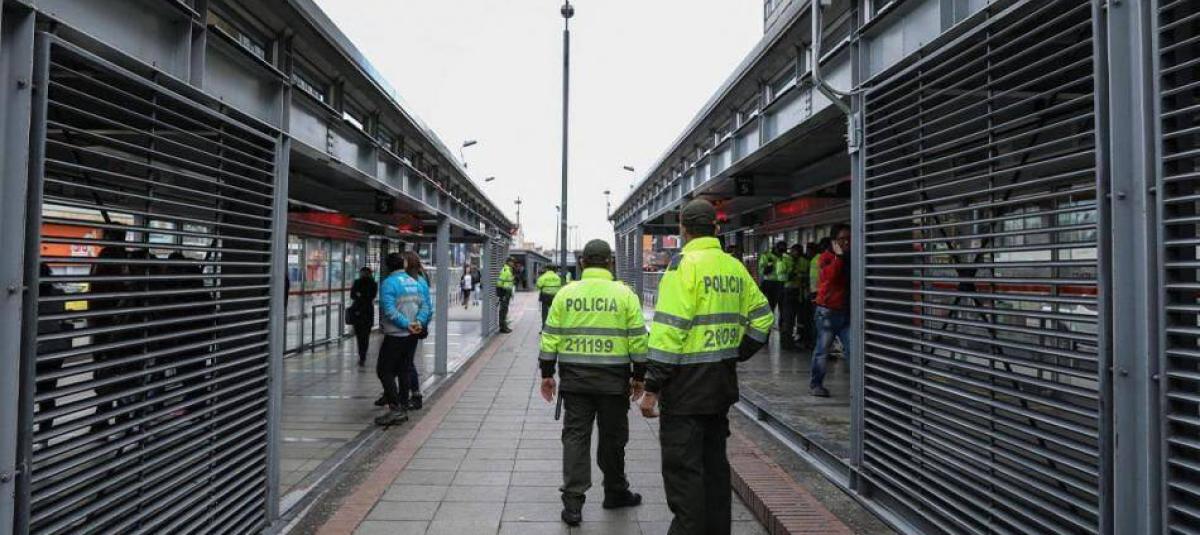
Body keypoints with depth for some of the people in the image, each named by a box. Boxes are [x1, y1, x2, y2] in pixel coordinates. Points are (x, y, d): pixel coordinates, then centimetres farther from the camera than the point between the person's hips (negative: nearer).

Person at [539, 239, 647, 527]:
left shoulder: (565, 294, 2)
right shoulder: (625, 295, -3)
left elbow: (550, 337, 2)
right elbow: (638, 340, -2)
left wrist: (547, 374, 10)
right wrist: (639, 377, 7)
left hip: (574, 379, 1)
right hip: (613, 379, -1)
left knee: (575, 436, 6)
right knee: (612, 438, 13)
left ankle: (573, 503, 5)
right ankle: (615, 493, 29)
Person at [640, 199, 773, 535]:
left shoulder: (685, 264, -13)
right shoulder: (734, 267, 9)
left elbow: (669, 330, -18)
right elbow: (762, 318, 15)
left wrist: (651, 388, -15)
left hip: (687, 382, -8)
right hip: (722, 382, 8)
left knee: (682, 469, 0)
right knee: (714, 462, 19)